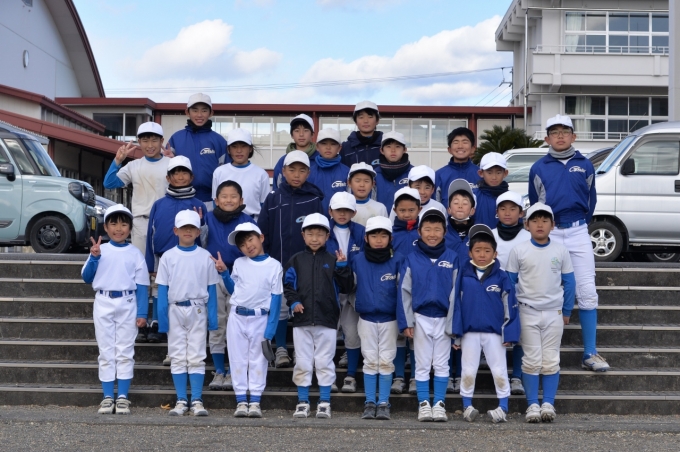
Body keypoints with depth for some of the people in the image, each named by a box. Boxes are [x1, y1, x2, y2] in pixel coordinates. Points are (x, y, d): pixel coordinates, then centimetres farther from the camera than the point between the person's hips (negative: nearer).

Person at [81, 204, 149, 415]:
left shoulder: (135, 253, 2)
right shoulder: (99, 250, 4)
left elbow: (142, 285, 1)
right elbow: (87, 278, 2)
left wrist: (142, 313, -5)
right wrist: (93, 258, -13)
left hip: (127, 305, -1)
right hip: (103, 304, 1)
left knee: (125, 352, 3)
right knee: (106, 352, 5)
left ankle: (123, 398, 8)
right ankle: (107, 397, 10)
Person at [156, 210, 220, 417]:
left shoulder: (205, 257, 2)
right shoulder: (168, 257, 2)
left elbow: (211, 288, 4)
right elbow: (162, 288, 3)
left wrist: (212, 316, -1)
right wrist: (162, 316, -3)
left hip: (198, 310, -1)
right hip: (175, 310, 1)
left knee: (197, 357, 0)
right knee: (177, 357, 4)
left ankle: (197, 400, 4)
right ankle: (181, 400, 10)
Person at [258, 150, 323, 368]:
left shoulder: (314, 198, -1)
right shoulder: (274, 198, 0)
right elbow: (262, 232, 2)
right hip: (279, 263, 0)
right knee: (280, 307, 8)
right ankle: (281, 349, 19)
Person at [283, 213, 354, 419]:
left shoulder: (333, 261, 6)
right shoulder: (296, 260, 7)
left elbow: (347, 288, 3)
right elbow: (287, 284, 7)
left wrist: (343, 267, -9)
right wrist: (293, 301, -8)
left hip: (327, 320, -1)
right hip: (302, 319, 1)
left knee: (324, 362, 4)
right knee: (302, 363, 5)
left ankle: (324, 402, 11)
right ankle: (302, 402, 15)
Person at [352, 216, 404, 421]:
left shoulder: (398, 260, -5)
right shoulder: (358, 261, -1)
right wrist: (359, 305, 11)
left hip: (389, 319, -1)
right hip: (366, 319, 1)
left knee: (386, 361, 3)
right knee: (370, 361, 5)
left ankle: (383, 403, 10)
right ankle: (370, 403, 11)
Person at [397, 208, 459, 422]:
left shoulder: (452, 258, -1)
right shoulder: (411, 259, -2)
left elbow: (455, 292, 1)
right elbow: (404, 292, -1)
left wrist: (453, 321, -3)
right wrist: (406, 322, -5)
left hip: (444, 318, 0)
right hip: (420, 318, 0)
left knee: (441, 363, 8)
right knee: (422, 363, 8)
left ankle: (439, 404, 16)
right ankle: (423, 403, 14)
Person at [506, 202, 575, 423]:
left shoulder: (561, 251, 1)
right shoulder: (519, 251, -2)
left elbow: (569, 282, 8)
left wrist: (567, 311, 9)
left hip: (554, 312, 1)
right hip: (528, 312, -1)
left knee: (551, 361, 2)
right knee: (532, 360, 0)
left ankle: (548, 404, 8)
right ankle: (532, 404, 6)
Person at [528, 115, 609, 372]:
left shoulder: (585, 166, 7)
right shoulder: (539, 168, 5)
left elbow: (590, 200, 15)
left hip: (578, 233, 0)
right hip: (549, 234, 0)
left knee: (587, 292, -5)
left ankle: (590, 354, 0)